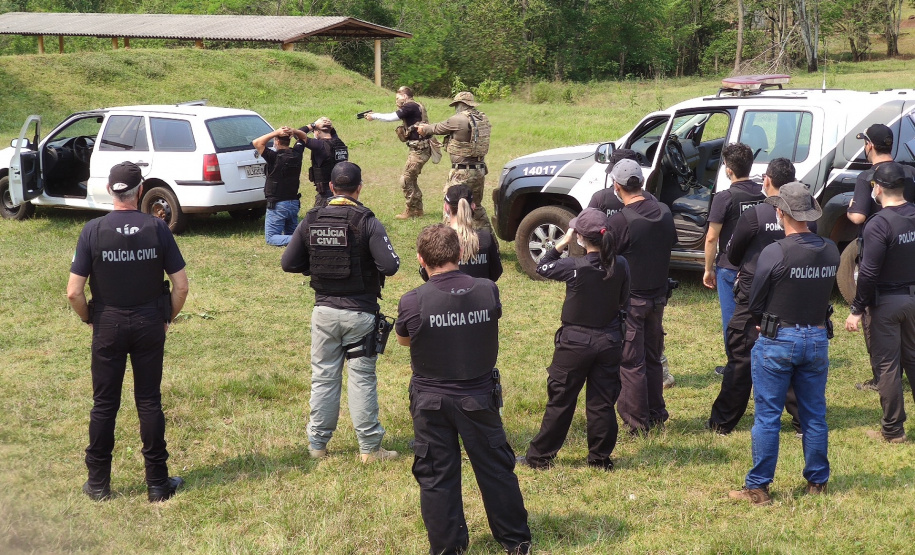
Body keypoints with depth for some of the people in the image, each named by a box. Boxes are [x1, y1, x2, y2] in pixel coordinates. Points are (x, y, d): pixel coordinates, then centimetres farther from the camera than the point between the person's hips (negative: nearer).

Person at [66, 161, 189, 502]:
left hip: (108, 325, 0)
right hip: (149, 324, 1)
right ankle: (158, 484, 15)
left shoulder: (93, 231, -10)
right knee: (149, 402, 9)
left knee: (104, 405, 11)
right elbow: (181, 286, -7)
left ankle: (98, 484, 19)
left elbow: (74, 292, -11)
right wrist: (166, 318, 8)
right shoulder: (157, 229, -8)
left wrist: (90, 320, 6)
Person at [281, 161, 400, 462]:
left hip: (324, 311, 3)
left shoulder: (310, 221, -2)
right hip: (360, 313, -3)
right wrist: (370, 266, 2)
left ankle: (317, 443, 21)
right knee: (362, 379, 4)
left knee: (323, 377, 13)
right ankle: (370, 447, 10)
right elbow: (390, 265, -20)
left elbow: (288, 263, 1)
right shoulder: (367, 222, -13)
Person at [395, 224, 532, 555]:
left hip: (430, 400, -2)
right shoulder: (487, 291, -11)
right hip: (479, 396, 2)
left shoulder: (412, 302, -17)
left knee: (436, 475, 11)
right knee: (495, 468, 15)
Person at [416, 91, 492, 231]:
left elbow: (439, 129, 2)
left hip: (463, 173, -8)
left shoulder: (459, 120, -13)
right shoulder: (483, 119, 9)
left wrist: (425, 129, 24)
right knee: (476, 206, 23)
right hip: (480, 171, 8)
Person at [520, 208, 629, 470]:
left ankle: (540, 456, 15)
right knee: (602, 402, 12)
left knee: (560, 401, 6)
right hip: (609, 342, 3)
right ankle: (601, 457, 19)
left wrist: (562, 243, -2)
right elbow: (624, 304, 3)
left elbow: (542, 268, -4)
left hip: (575, 342, -3)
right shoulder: (621, 266, -7)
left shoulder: (575, 267, -20)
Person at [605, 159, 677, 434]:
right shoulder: (664, 212, -2)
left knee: (631, 362, 4)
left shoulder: (618, 222, -21)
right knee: (652, 358, 19)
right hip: (658, 296, 6)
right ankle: (656, 414, 27)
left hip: (630, 300, -6)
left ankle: (637, 422, 9)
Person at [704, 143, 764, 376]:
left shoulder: (725, 198, -17)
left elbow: (712, 238, -15)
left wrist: (708, 269, -5)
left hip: (729, 268, -5)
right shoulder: (764, 194, -1)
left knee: (731, 319, 7)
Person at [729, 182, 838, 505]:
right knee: (815, 415, 14)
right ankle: (817, 482, 23)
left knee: (767, 417, 2)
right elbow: (826, 294, 8)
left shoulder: (774, 253, -17)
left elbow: (755, 303, -9)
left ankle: (758, 488, 6)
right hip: (818, 339, 5)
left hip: (778, 341, -5)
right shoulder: (831, 252, -1)